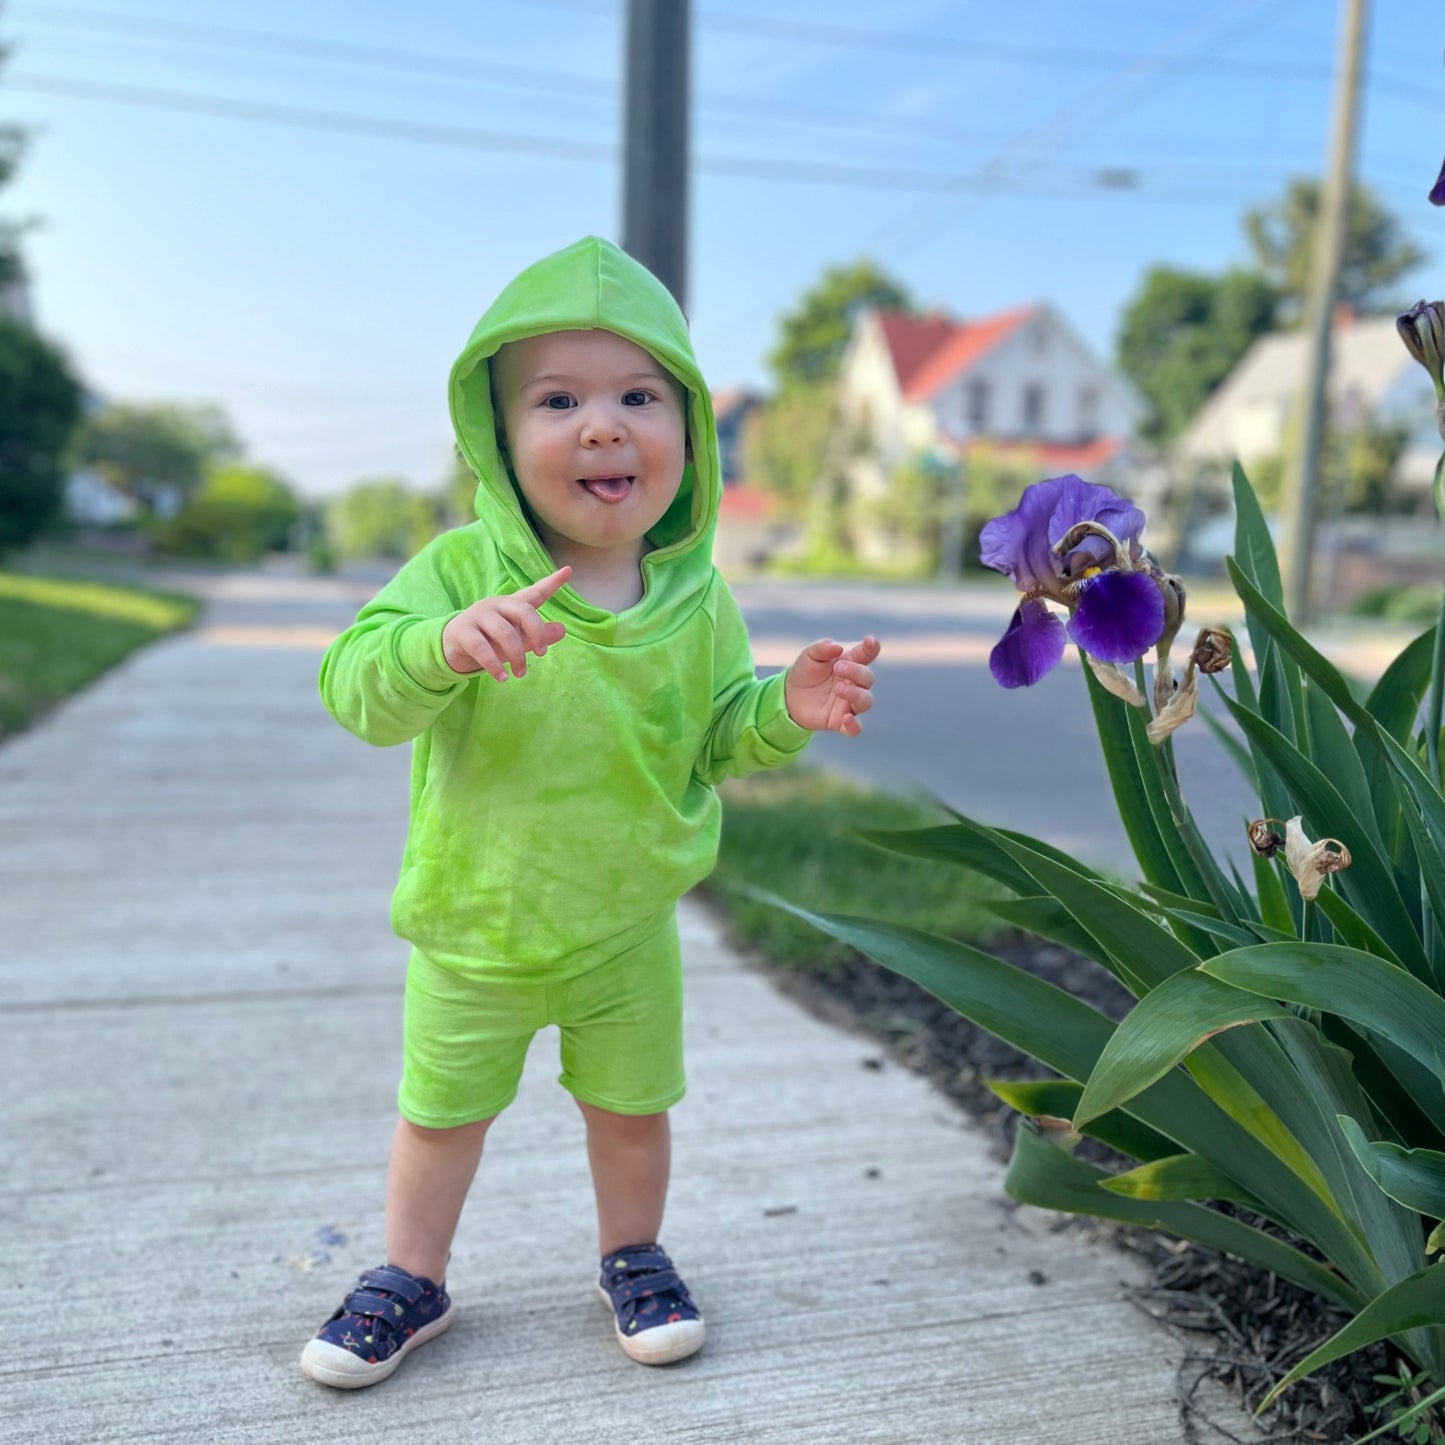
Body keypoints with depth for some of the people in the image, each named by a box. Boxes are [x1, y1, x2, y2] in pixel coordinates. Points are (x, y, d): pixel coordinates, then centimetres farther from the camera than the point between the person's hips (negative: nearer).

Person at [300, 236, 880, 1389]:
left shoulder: (696, 596, -9)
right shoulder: (462, 569, -18)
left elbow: (717, 737, 0)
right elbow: (356, 689, -25)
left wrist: (789, 710, -20)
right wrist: (446, 642, -44)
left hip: (629, 927, 1)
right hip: (474, 925, -1)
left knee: (631, 1108, 19)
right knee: (441, 1113, 19)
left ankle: (634, 1258, 46)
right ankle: (412, 1281, 43)